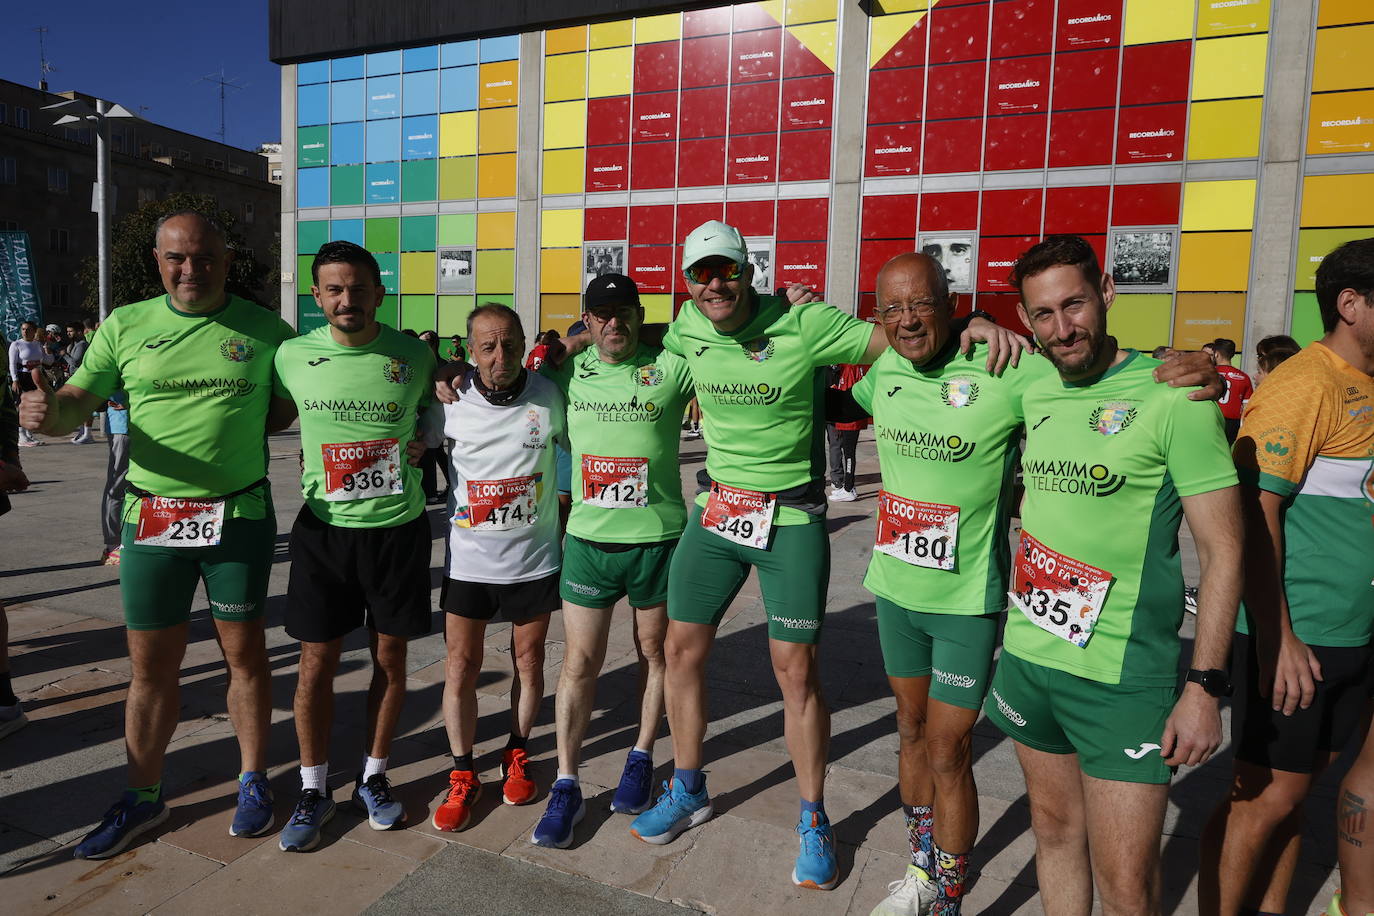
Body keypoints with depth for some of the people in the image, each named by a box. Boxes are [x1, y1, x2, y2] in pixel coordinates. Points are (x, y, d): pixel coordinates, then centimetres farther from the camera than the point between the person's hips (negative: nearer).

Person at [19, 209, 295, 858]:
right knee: (151, 665, 11)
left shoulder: (266, 330, 1)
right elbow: (77, 401, 1)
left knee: (244, 653, 10)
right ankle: (143, 798, 30)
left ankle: (253, 781, 28)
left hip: (240, 515, -1)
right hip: (151, 516, 2)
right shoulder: (126, 326, 4)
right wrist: (45, 413, -20)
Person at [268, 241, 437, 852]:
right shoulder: (292, 356, -3)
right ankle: (313, 790, 23)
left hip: (399, 527, 0)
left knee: (390, 657, 9)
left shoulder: (414, 357, -5)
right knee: (316, 663, 5)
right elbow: (273, 419, 13)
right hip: (324, 528, 1)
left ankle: (373, 779, 28)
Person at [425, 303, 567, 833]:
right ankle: (463, 775, 22)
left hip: (534, 557, 0)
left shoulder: (550, 397, -7)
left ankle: (517, 756, 34)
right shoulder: (450, 401, -8)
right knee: (460, 666, 5)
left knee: (528, 660, 12)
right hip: (467, 557, 0)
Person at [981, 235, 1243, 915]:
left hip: (1123, 678, -5)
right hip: (1027, 659, 5)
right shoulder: (1029, 395, 6)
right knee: (1054, 828, 21)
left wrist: (1204, 686, -14)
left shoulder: (1171, 396, -11)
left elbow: (1221, 549, -11)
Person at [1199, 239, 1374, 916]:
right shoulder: (1304, 385, -16)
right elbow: (1254, 516, -20)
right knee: (1264, 794, 2)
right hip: (1292, 633, -8)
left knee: (1298, 780, 17)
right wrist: (1277, 638, -21)